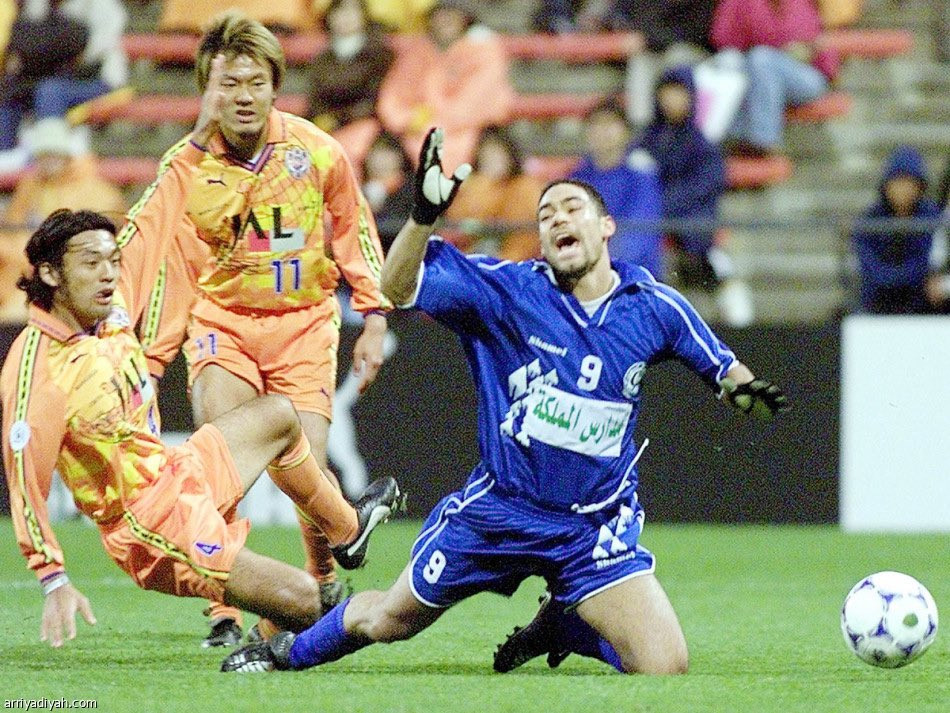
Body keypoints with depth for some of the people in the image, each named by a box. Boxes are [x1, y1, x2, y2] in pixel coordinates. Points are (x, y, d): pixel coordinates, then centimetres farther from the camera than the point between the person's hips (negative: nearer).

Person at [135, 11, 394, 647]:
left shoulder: (317, 152, -8)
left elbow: (354, 234, 6)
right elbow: (174, 266, 3)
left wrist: (373, 318, 3)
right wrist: (152, 358, 2)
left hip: (303, 321, 0)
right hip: (221, 319, 0)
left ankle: (327, 581, 18)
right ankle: (223, 612, -12)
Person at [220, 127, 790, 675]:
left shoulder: (654, 309, -4)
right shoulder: (507, 290, -9)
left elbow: (721, 366, 11)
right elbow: (399, 287, -17)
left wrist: (744, 390, -12)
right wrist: (425, 213, -34)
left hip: (596, 529, 1)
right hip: (497, 509, -1)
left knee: (667, 667, -14)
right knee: (388, 622, 13)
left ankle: (564, 627, 17)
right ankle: (290, 650, 46)